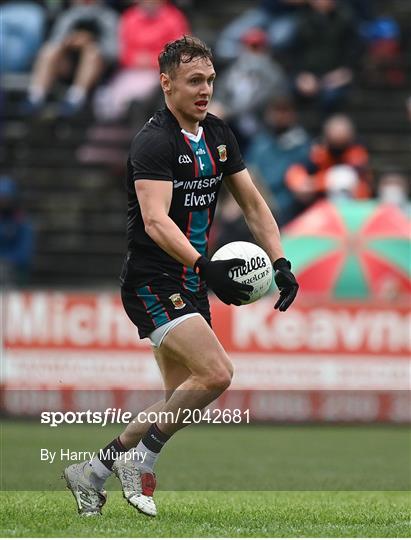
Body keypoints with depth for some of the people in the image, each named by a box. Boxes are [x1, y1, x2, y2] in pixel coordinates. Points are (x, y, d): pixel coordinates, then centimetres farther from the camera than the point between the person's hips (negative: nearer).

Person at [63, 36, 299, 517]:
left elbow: (253, 205, 14)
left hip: (190, 284, 9)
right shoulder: (154, 141, -18)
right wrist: (206, 267, -41)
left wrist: (280, 263, 1)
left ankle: (93, 471, 20)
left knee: (181, 400, 9)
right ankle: (141, 459, -7)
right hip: (152, 283, -9)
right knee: (215, 373, -23)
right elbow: (155, 221, -30)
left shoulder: (218, 135, 9)